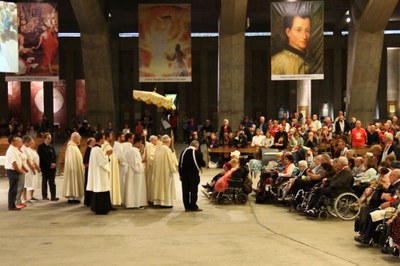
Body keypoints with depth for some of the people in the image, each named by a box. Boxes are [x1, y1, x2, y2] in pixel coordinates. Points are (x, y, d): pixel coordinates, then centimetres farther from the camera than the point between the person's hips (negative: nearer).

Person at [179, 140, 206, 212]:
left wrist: (180, 174, 11)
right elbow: (203, 164, -6)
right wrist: (200, 165, 17)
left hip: (184, 174, 4)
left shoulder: (184, 152, 6)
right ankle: (193, 206, 3)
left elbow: (180, 164, 6)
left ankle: (187, 207, 10)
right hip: (193, 174, -4)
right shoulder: (198, 153, -8)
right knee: (193, 190, 2)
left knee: (185, 190, 7)